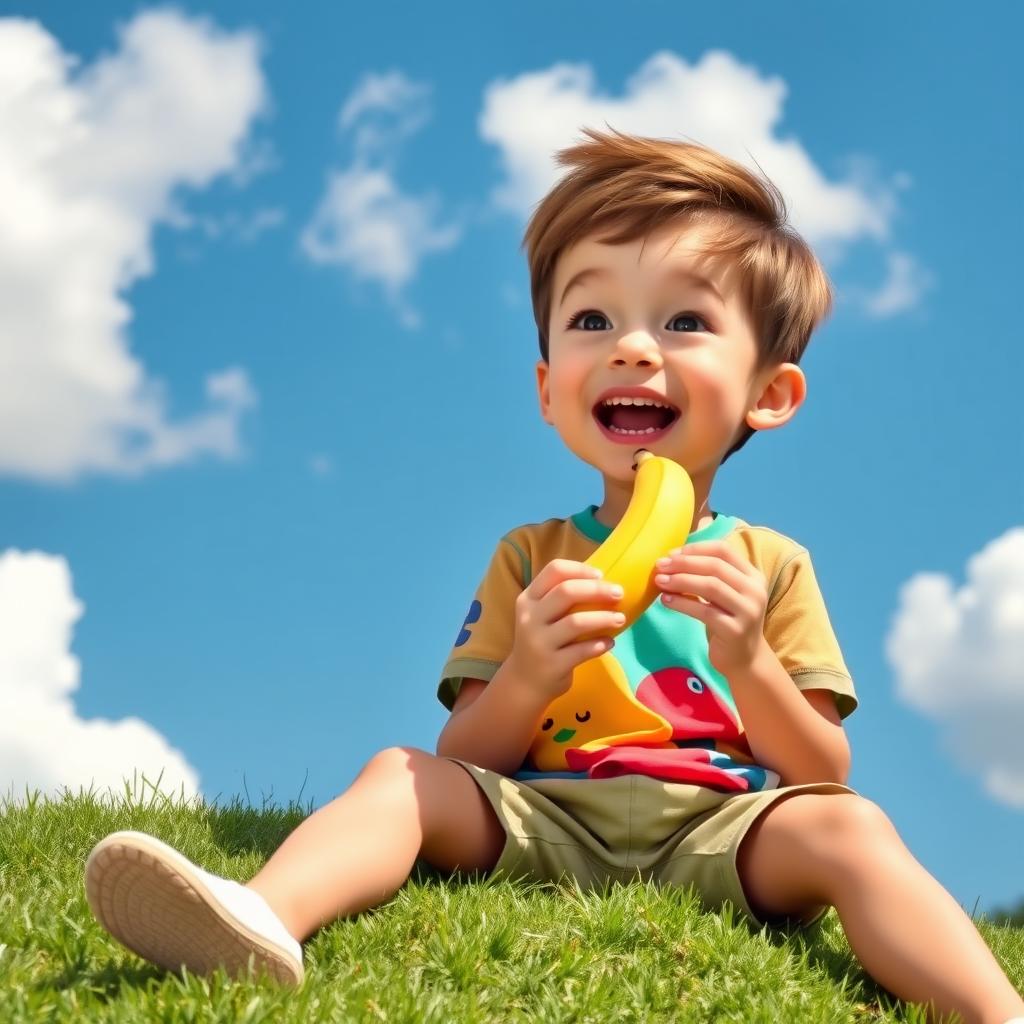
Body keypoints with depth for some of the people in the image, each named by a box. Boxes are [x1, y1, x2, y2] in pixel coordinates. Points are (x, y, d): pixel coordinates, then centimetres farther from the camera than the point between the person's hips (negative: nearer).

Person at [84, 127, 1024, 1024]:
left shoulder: (771, 567, 11)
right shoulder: (529, 561, 14)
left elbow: (825, 775, 5)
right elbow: (463, 759, 7)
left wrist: (747, 660, -14)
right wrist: (528, 675, -15)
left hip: (716, 833, -1)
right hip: (545, 825, 1)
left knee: (848, 827, -28)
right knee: (400, 778, -20)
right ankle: (265, 918, -46)